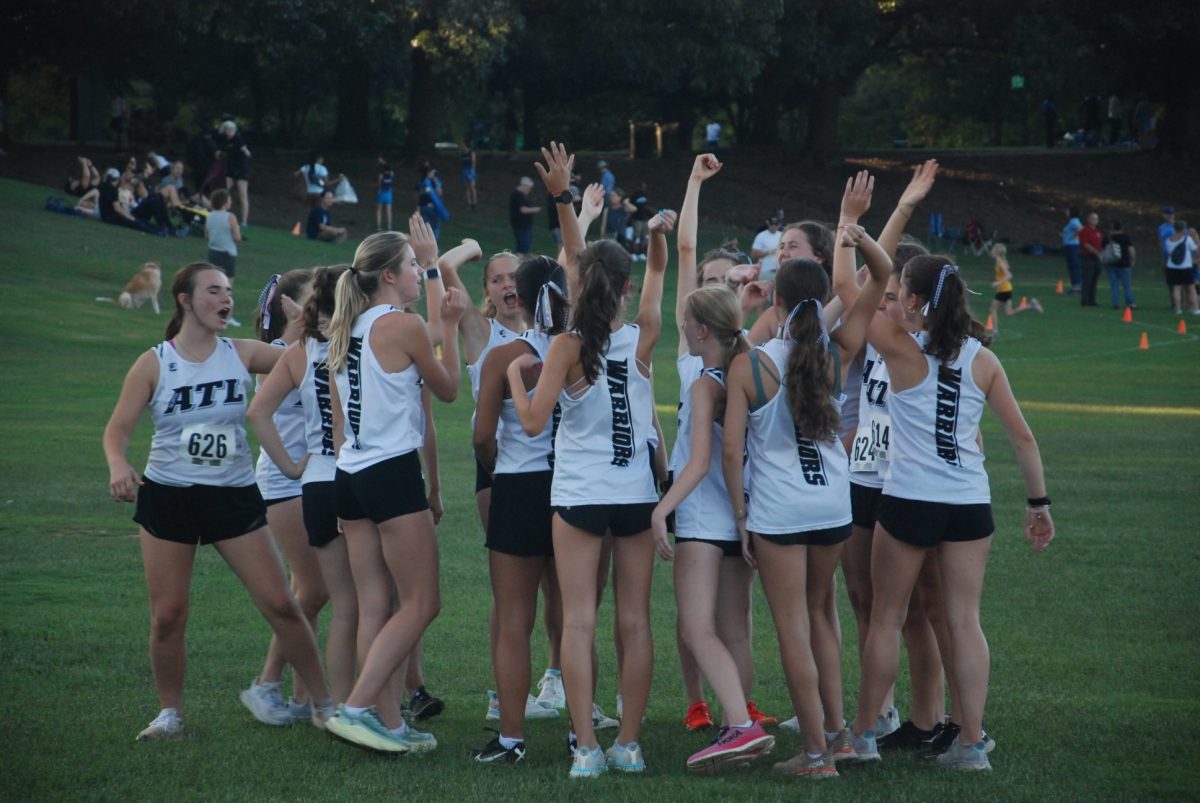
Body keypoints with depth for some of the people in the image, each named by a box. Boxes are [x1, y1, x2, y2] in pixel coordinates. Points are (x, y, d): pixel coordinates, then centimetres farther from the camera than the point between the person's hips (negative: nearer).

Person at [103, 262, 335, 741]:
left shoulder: (241, 355, 1)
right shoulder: (154, 364, -3)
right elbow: (118, 427, -5)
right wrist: (118, 465, -24)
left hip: (234, 495, 1)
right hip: (167, 498, -1)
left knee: (280, 603, -4)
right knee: (168, 615, -1)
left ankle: (324, 703, 7)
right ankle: (170, 713, 19)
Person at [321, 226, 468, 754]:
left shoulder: (346, 328, 13)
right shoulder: (404, 325, -10)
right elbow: (448, 389, 3)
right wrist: (449, 326, 11)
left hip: (350, 474, 8)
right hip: (394, 473, -8)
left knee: (373, 607, 7)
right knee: (421, 604, -3)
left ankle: (388, 723, 7)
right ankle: (357, 708, -12)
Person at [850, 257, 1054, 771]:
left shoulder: (903, 351, -9)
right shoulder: (983, 360, 2)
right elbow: (1022, 437, 4)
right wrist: (1038, 504, 12)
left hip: (909, 502, -3)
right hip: (970, 503, 3)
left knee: (887, 618, 9)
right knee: (965, 622, 6)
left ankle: (862, 734, 17)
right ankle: (971, 742, 4)